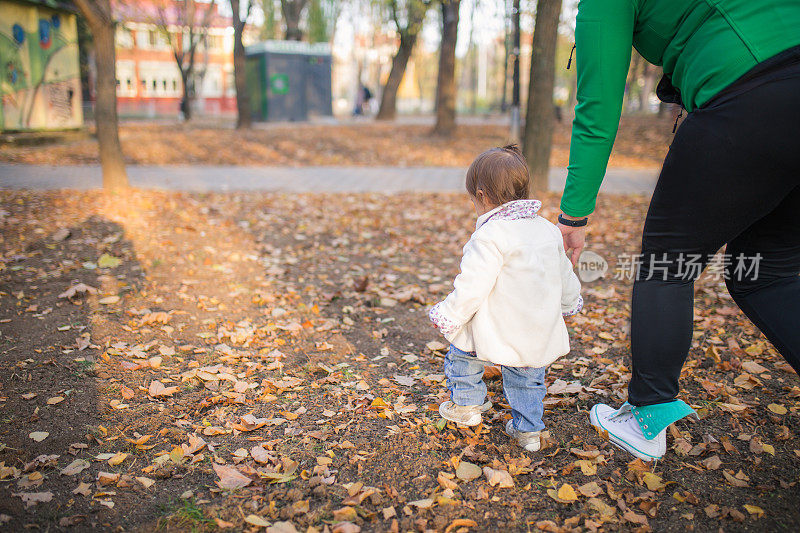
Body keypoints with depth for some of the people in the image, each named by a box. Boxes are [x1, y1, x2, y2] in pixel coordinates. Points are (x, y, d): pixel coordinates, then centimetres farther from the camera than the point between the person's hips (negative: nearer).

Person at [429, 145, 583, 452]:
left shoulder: (490, 237, -19)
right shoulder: (547, 230, 6)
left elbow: (472, 286, -22)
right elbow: (564, 274, 19)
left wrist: (448, 315, -10)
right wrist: (570, 303, 37)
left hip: (498, 333, -7)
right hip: (543, 335, 7)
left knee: (462, 350, 18)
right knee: (527, 378, 25)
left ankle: (466, 405, 31)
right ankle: (528, 429, 31)